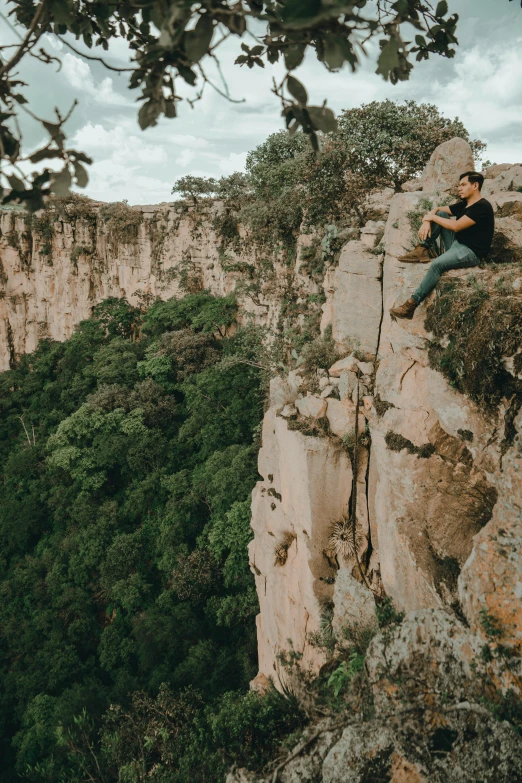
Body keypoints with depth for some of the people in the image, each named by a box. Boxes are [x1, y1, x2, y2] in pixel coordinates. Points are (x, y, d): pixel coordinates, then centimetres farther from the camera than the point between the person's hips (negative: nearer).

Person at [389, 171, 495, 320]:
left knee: (437, 264, -34)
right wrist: (426, 221, -7)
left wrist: (431, 218, -12)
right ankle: (424, 250, -10)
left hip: (471, 252, -9)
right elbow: (436, 210, 16)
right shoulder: (463, 204, 12)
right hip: (456, 244, 9)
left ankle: (412, 304, -33)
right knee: (441, 214, 1)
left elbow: (456, 226, -23)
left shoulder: (482, 207, -15)